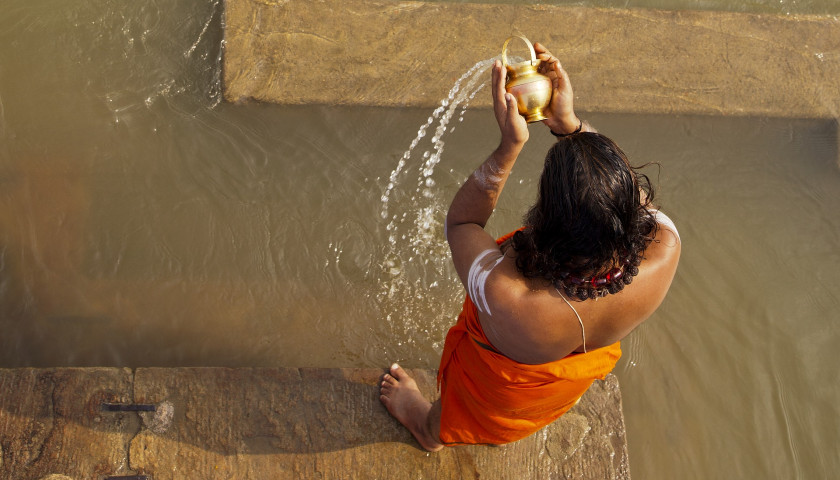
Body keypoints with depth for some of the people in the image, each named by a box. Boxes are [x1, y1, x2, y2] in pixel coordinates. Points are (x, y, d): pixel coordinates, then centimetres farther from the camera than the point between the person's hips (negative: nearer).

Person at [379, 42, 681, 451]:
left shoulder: (504, 296, -51)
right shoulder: (664, 251, -42)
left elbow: (460, 221, -28)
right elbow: (637, 197, -17)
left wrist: (510, 144, -36)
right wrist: (569, 123, -26)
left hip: (501, 384, -3)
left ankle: (432, 426, 73)